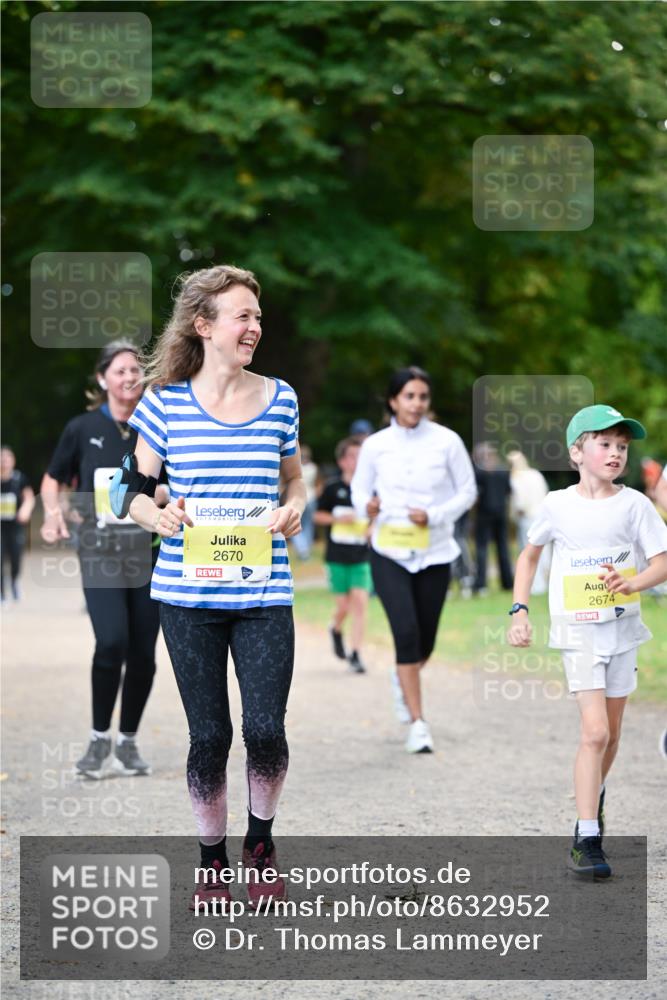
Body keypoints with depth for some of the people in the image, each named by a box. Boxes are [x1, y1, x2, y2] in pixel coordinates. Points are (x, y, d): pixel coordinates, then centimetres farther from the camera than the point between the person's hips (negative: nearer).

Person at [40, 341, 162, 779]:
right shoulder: (83, 429, 1)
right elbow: (53, 480, 13)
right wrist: (54, 512, -5)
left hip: (150, 552, 2)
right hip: (100, 553, -2)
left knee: (143, 652, 3)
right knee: (112, 640, -19)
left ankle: (128, 741, 22)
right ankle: (100, 737, 0)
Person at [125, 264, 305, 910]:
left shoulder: (279, 399, 7)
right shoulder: (166, 402, 1)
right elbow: (134, 488, 7)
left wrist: (294, 510, -2)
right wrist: (158, 517, -15)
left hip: (264, 593, 1)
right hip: (188, 594, -1)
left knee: (265, 729, -7)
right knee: (209, 735, 3)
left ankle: (260, 840, 20)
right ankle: (212, 860, 22)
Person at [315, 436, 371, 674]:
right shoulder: (333, 488, -2)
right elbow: (318, 516, 5)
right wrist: (338, 519, -11)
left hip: (362, 557, 1)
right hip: (337, 556, -1)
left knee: (360, 601, -10)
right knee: (344, 605, 1)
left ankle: (356, 654, -4)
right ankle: (336, 630, 37)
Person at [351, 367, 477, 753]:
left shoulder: (447, 441, -3)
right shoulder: (376, 445, 0)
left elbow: (467, 492, 3)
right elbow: (360, 489, 11)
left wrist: (434, 515, -13)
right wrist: (366, 505, -12)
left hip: (434, 553, 1)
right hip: (389, 553, -1)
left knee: (425, 639, 9)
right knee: (406, 631, -14)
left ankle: (403, 678, 45)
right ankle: (418, 723, -7)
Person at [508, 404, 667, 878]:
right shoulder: (557, 505, -2)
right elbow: (530, 554, 13)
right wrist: (520, 610, 4)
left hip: (623, 626, 2)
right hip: (579, 630, -2)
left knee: (610, 733, 14)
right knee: (595, 732, -15)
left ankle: (594, 794, 43)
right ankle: (587, 841, -14)